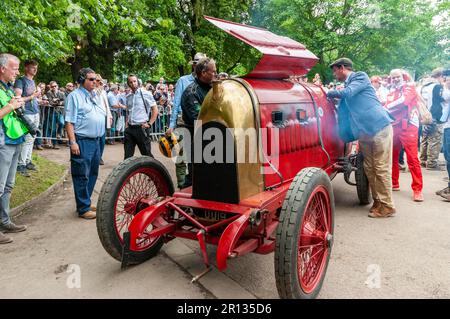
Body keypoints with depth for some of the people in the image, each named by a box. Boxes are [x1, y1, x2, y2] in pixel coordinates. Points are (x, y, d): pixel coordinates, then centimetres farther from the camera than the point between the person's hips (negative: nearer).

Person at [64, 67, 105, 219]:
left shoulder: (95, 96, 17)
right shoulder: (75, 96, -6)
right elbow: (69, 121, -12)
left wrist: (100, 137, 17)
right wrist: (73, 142, -19)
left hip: (96, 140, 8)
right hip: (82, 141, -8)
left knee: (93, 174, 14)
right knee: (82, 176, -3)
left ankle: (86, 202, 26)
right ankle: (83, 209, 5)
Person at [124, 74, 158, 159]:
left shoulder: (146, 94, -4)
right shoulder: (128, 97, 12)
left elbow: (155, 110, -3)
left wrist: (149, 124, -9)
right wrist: (127, 124, 13)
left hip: (141, 128, -5)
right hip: (130, 129, 5)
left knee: (146, 154, 4)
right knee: (128, 155, 8)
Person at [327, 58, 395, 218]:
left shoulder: (360, 77, 0)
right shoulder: (346, 86, 21)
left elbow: (347, 93, -16)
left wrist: (329, 93, -2)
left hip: (379, 127, -8)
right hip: (364, 132, 8)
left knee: (381, 168, -5)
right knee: (369, 169, 9)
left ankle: (387, 206, 1)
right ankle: (378, 201, 19)